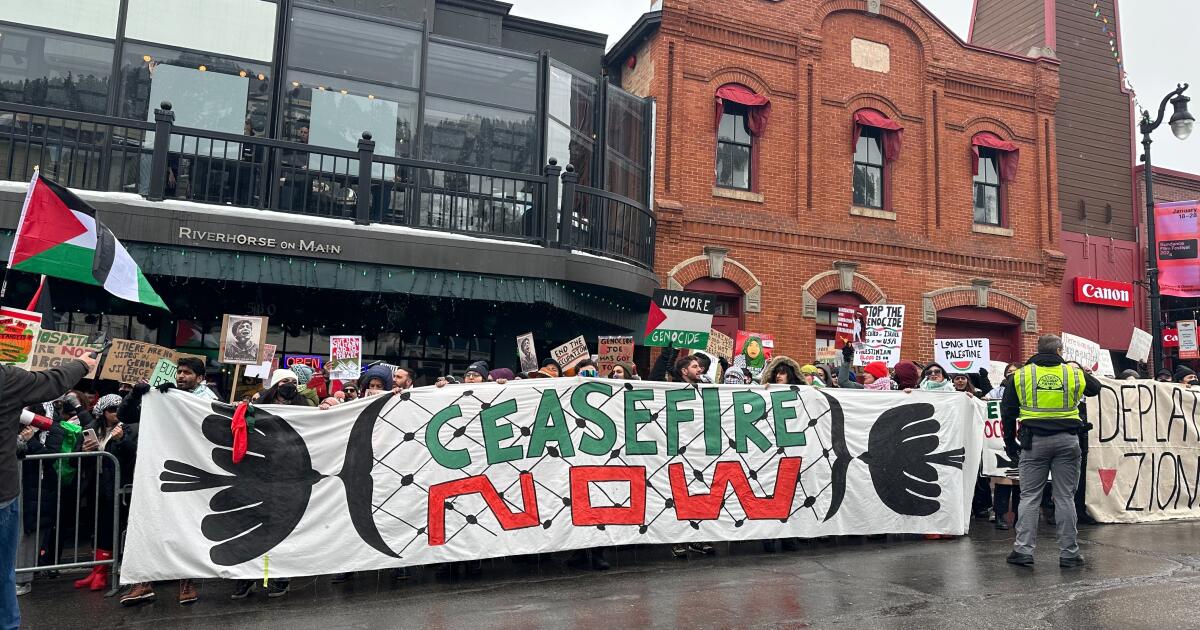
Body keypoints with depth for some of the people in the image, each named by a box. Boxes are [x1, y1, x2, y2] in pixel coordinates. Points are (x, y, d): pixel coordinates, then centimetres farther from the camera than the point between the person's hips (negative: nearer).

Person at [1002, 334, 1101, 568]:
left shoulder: (1020, 376, 2)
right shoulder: (1074, 374, 4)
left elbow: (1008, 413, 3)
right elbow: (1095, 387, 25)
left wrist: (1010, 443, 10)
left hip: (1034, 441, 0)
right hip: (1066, 441, 1)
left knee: (1029, 496, 4)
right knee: (1065, 497, 6)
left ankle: (1023, 549, 1)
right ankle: (1069, 553, 11)